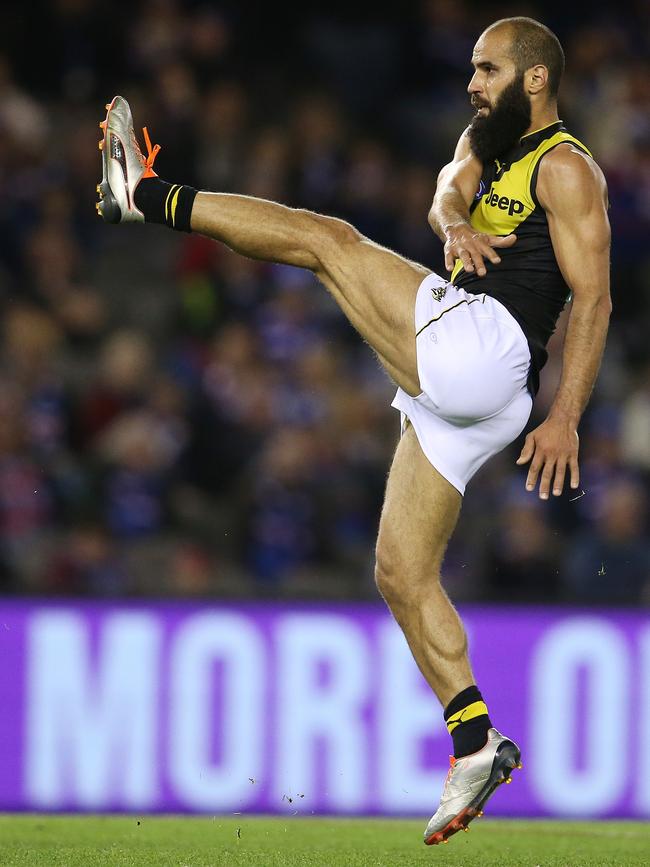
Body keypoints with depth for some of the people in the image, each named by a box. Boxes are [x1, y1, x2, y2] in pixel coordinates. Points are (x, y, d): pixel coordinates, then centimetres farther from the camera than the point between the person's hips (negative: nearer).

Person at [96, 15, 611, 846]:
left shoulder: (566, 168, -1)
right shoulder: (487, 141, 25)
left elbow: (593, 297, -7)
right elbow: (449, 190, 4)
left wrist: (566, 417, -15)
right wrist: (455, 223, -21)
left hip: (486, 346, -9)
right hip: (448, 388, 9)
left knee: (328, 239, -12)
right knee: (403, 576, 5)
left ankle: (145, 196, -6)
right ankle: (476, 746, 4)